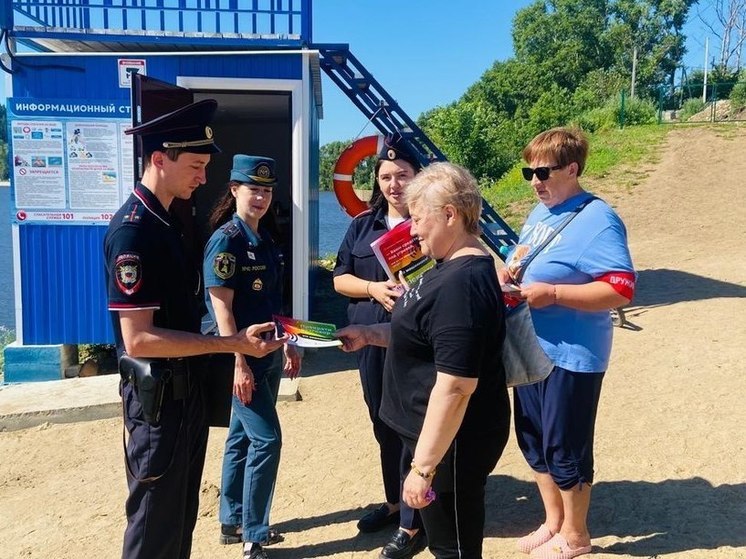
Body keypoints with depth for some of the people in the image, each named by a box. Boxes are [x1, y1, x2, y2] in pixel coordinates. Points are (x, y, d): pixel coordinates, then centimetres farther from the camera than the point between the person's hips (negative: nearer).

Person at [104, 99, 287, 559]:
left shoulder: (166, 221, 7)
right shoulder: (133, 231, -22)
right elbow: (138, 339, -26)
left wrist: (237, 338, 9)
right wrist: (232, 344, -26)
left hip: (185, 387, 9)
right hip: (158, 395, -9)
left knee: (182, 513, 22)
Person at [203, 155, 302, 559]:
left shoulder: (265, 240, 11)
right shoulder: (225, 240, -14)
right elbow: (222, 307, -18)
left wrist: (287, 344, 18)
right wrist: (239, 362, -22)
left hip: (268, 355, 8)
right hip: (243, 357, -8)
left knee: (243, 437, 16)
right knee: (266, 439, -6)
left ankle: (232, 522, 29)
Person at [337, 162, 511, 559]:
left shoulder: (463, 283, -27)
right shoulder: (452, 268, 7)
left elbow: (455, 388, -29)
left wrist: (423, 467, -25)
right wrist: (369, 334, 9)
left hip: (452, 441, -10)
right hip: (436, 432, 10)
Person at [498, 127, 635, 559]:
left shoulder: (597, 220, -17)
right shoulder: (540, 212, 9)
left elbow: (622, 290, -23)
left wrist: (552, 293, -28)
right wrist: (508, 273, -3)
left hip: (573, 356, -8)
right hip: (530, 349, 9)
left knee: (564, 447, 6)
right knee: (534, 440, 18)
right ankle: (553, 522, 38)